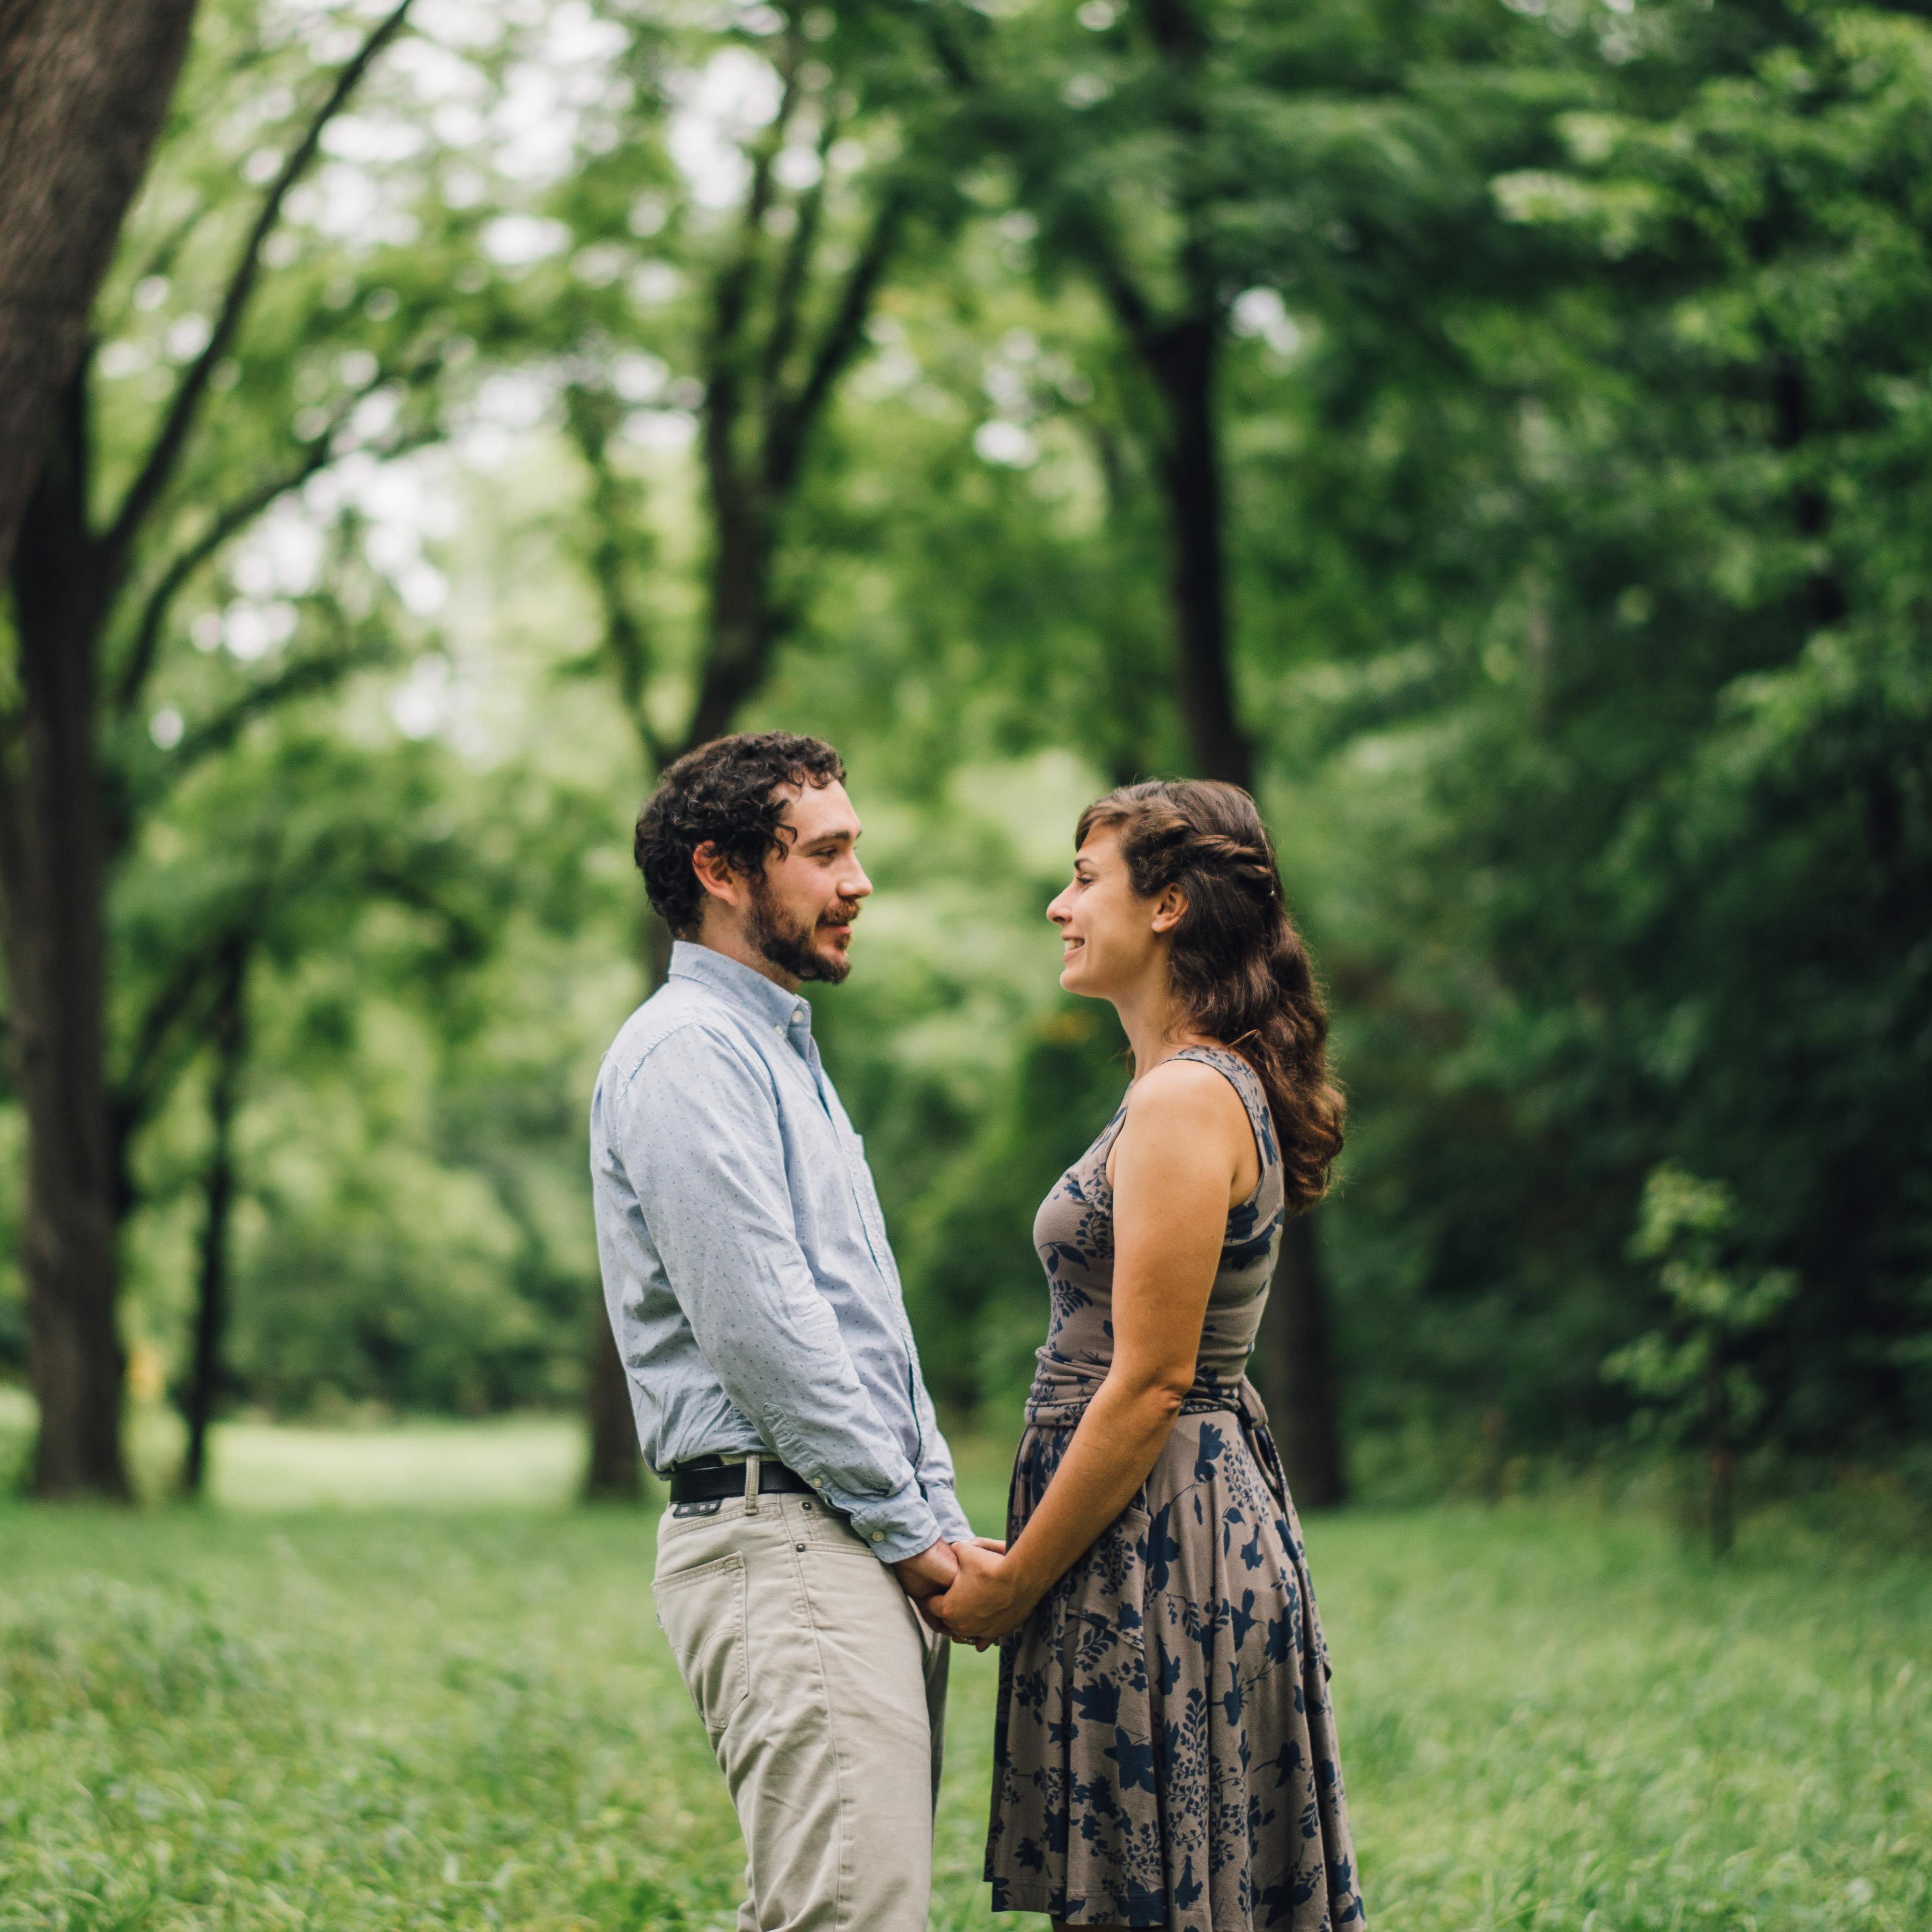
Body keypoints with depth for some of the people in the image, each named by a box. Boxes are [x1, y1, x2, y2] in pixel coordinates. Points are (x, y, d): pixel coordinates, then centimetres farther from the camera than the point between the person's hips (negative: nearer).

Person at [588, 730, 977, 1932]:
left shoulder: (786, 1052, 24)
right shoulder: (687, 1054, -9)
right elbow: (760, 1328, -16)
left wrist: (945, 1526, 14)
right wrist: (912, 1530, -10)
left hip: (875, 1555, 10)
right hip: (783, 1545, -10)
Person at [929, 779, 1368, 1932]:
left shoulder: (1184, 1101, -16)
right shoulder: (1219, 1083, 14)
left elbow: (1148, 1383, -19)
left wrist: (1013, 1584, -12)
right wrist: (1020, 1562, 17)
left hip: (1156, 1536, -10)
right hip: (1207, 1520, 10)